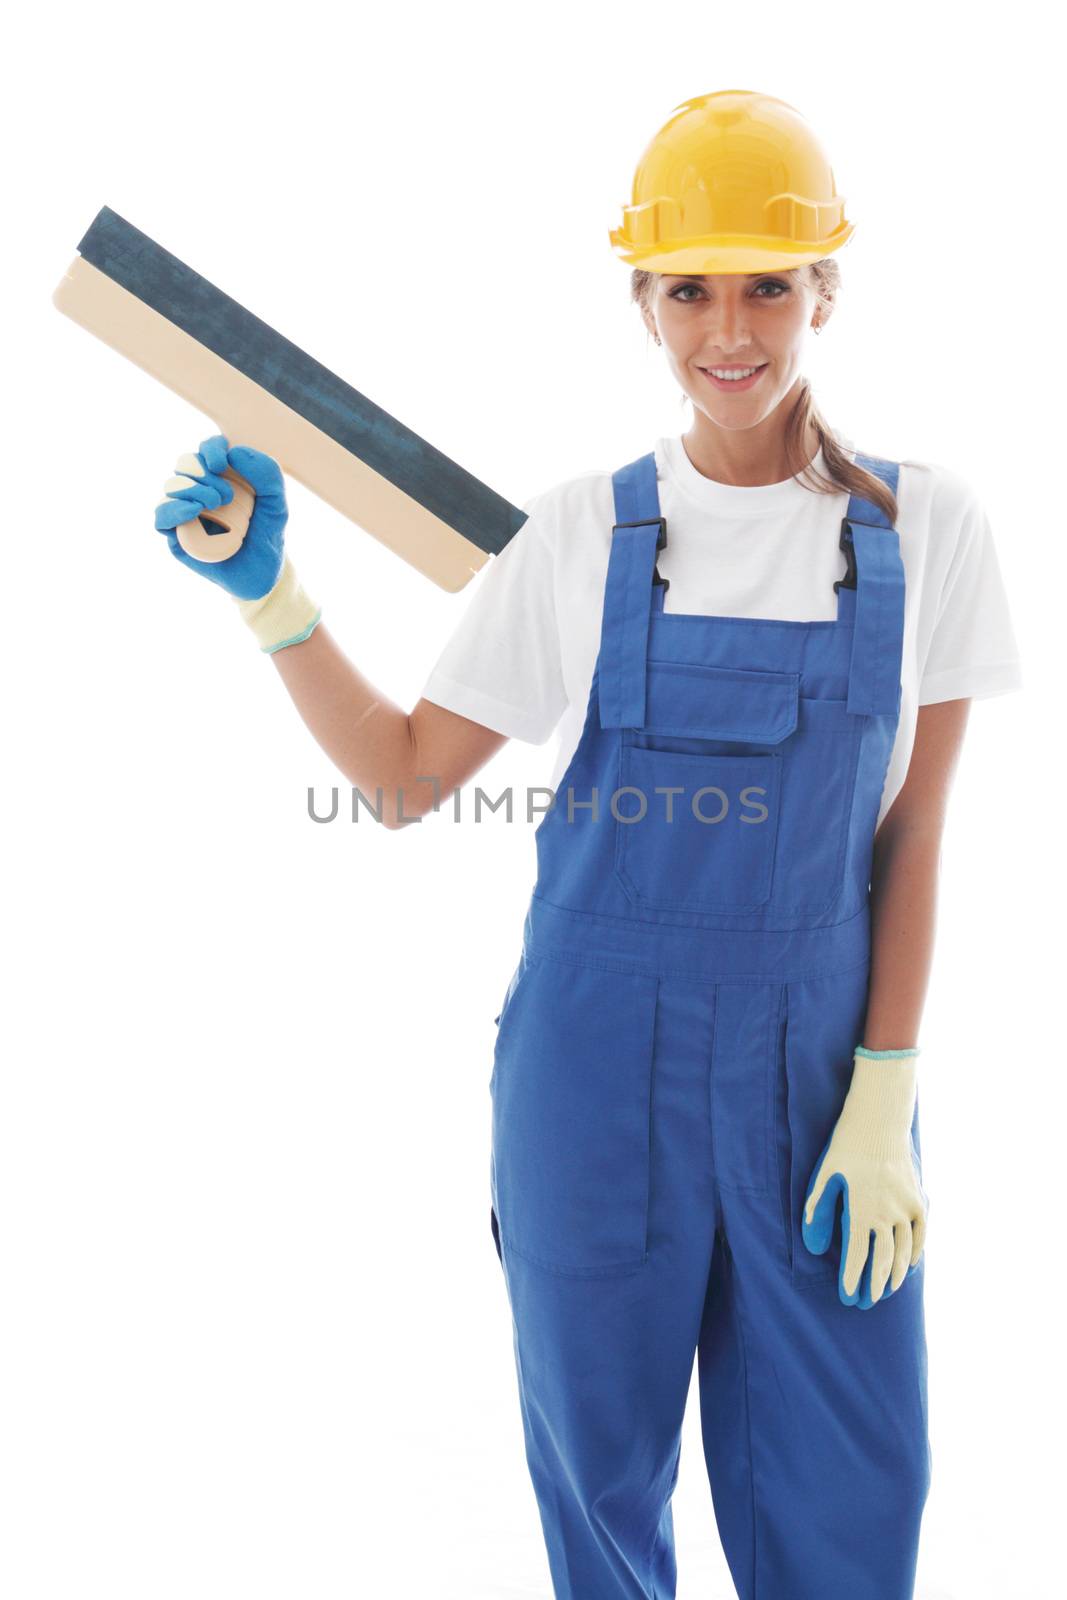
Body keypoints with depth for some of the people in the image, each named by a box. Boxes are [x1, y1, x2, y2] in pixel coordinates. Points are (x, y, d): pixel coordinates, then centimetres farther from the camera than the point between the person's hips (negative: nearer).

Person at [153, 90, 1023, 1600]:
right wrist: (269, 594, -8)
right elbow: (404, 778, 1)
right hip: (600, 1059, 0)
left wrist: (886, 1096, -5)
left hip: (819, 1055, 0)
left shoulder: (921, 523, -1)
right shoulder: (584, 530, -2)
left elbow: (913, 827, -1)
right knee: (603, 1469, 16)